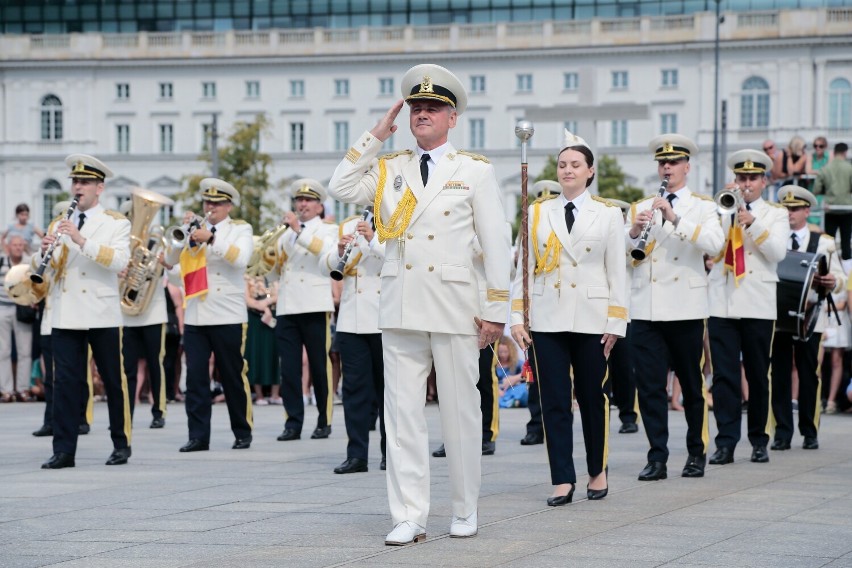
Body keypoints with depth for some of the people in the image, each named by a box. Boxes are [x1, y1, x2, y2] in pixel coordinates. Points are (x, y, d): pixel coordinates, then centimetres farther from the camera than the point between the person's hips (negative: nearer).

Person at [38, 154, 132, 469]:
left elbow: (119, 261, -16)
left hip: (102, 316, -3)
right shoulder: (59, 224, 14)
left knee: (114, 381, 5)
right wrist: (44, 251, -13)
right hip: (65, 316, 3)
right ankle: (64, 450, -2)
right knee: (65, 382, -2)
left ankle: (122, 445, 17)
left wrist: (81, 240, -24)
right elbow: (39, 267, 10)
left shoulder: (116, 223, 1)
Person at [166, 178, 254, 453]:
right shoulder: (195, 227, 14)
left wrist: (211, 238, -22)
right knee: (195, 376, -3)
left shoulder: (240, 229, 4)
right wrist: (189, 236, -5)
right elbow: (175, 261, 9)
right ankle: (198, 436, -2)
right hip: (195, 315, 3)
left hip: (227, 316, -3)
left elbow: (241, 258, -16)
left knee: (233, 377, 3)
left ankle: (243, 433, 16)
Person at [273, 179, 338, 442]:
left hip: (315, 308, -4)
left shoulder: (328, 230, 8)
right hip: (287, 309, 4)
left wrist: (299, 230, -20)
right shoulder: (286, 233, 20)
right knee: (289, 368, -2)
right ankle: (293, 423, -1)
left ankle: (324, 422, 8)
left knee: (320, 367, 0)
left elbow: (326, 250, -15)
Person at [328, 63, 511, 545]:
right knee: (403, 412, 0)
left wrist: (497, 311, -5)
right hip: (400, 307, 3)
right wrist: (376, 136, 3)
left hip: (454, 306, -3)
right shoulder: (389, 169, 13)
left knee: (461, 412, 3)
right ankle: (410, 517, 3)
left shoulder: (475, 171, 3)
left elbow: (497, 243, 0)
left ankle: (466, 510, 17)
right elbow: (341, 187, 2)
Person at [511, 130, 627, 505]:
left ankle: (598, 471, 21)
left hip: (591, 319, -1)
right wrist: (517, 317, 0)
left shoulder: (608, 214, 5)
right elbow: (524, 266, 7)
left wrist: (616, 322, -3)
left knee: (592, 396, 6)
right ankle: (563, 479, 2)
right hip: (547, 319, 1)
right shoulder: (538, 213, 8)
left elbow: (617, 272, 3)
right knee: (554, 400, -1)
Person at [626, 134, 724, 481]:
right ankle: (657, 458, 1)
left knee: (692, 384, 6)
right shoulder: (640, 207, 14)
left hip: (686, 308, -2)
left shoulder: (702, 207, 6)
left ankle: (697, 453, 17)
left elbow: (714, 244, -13)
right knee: (649, 386, -3)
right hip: (645, 307, 2)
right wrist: (634, 231, -14)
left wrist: (675, 218, -22)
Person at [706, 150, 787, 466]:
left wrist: (752, 223, -18)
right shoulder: (721, 211, 12)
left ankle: (759, 440, 15)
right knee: (724, 375, -5)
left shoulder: (775, 214, 8)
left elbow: (778, 253, -8)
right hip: (722, 305, 1)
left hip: (758, 306, -1)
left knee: (758, 376, 5)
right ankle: (726, 442, -6)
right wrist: (725, 205, -10)